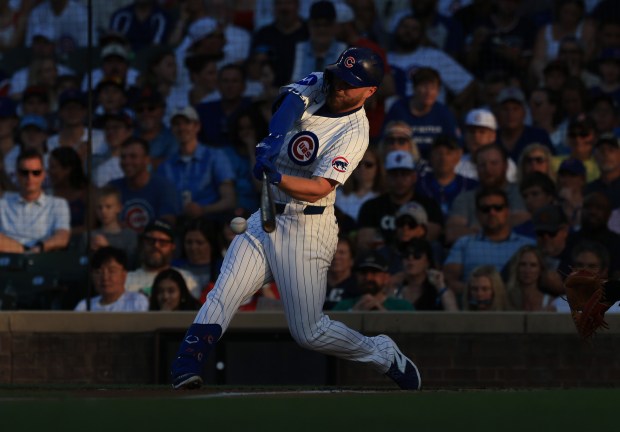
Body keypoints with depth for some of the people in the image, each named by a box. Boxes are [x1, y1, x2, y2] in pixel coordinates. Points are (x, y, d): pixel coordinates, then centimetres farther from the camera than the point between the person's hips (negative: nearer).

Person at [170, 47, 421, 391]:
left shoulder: (354, 133, -16)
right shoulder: (317, 87, 3)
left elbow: (319, 189, -24)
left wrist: (277, 178, -40)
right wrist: (273, 139, -34)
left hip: (306, 230, -6)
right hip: (266, 219, 6)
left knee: (309, 333, -2)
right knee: (222, 297, -14)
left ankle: (384, 355, 19)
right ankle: (186, 367, -22)